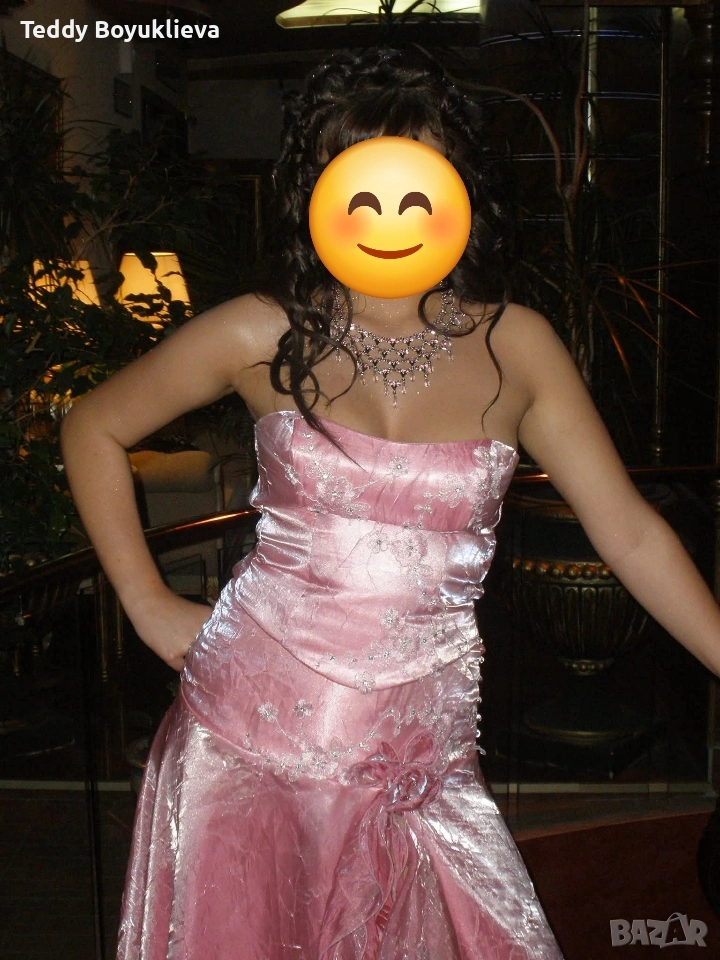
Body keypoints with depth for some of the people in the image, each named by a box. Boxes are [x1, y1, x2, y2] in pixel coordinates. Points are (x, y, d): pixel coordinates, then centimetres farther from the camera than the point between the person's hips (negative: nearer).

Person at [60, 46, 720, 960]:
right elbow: (92, 430, 7)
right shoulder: (264, 336, -5)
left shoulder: (514, 347, -1)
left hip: (415, 764, 1)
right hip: (247, 735, -1)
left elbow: (629, 532, 2)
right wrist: (147, 603, 2)